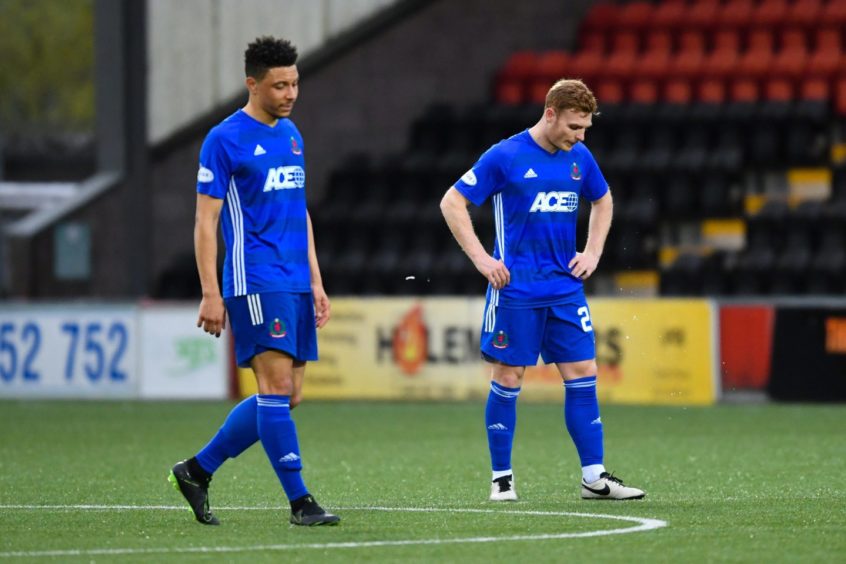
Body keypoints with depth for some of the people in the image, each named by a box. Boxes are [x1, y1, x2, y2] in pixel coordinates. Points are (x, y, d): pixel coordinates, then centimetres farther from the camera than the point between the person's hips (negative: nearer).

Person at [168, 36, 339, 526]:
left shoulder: (292, 135, 16)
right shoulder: (225, 140, -6)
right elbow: (206, 221, -7)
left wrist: (316, 281, 18)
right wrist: (211, 294, -13)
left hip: (296, 285, 8)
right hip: (255, 280, -8)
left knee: (287, 397, 6)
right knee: (278, 385, -13)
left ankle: (197, 471, 17)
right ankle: (300, 502, -9)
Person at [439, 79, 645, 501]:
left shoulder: (579, 158, 6)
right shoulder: (505, 157, -9)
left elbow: (602, 201, 26)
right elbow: (452, 203, -6)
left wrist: (593, 252, 13)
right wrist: (481, 258, -12)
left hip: (566, 288, 5)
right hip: (516, 289, -5)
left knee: (583, 375, 1)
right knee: (508, 379, -1)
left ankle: (594, 478, 5)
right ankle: (502, 478, 8)